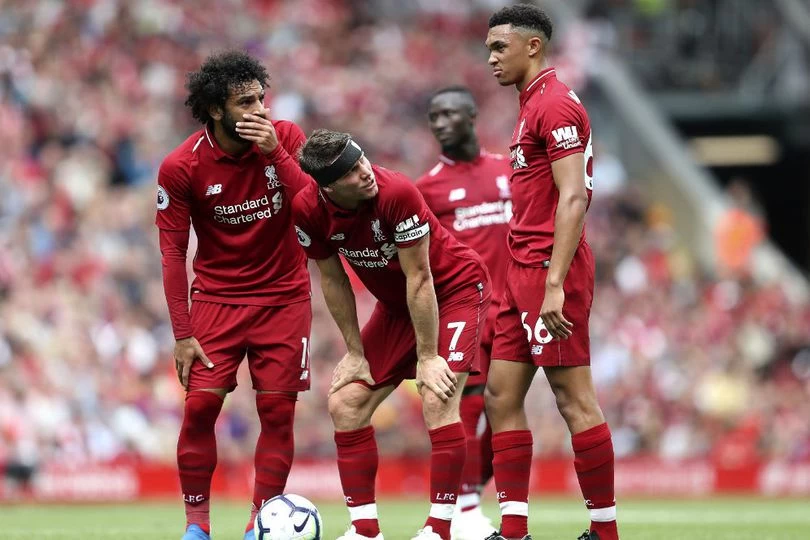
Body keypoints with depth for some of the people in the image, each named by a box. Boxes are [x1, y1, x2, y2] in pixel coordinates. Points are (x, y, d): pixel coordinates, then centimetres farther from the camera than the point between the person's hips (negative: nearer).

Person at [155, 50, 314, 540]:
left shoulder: (286, 139, -8)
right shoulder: (181, 167, -11)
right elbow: (173, 253, -7)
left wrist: (276, 153, -26)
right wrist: (183, 334, -11)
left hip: (284, 297, 1)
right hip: (217, 300, -1)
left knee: (278, 411, -4)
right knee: (200, 405, -10)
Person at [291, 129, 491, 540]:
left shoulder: (397, 193, -32)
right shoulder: (309, 210, -17)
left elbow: (419, 278, -25)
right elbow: (332, 280, -3)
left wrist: (428, 357, -21)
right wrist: (355, 353, -1)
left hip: (455, 288, -6)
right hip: (396, 303, 6)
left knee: (438, 401, -23)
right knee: (345, 403, -2)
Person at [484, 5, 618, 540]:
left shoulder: (555, 104, -11)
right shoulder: (534, 105, 19)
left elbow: (573, 199, -19)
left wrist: (554, 285, -23)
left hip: (550, 271, -10)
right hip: (525, 271, 10)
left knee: (574, 398, -7)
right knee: (501, 395, 8)